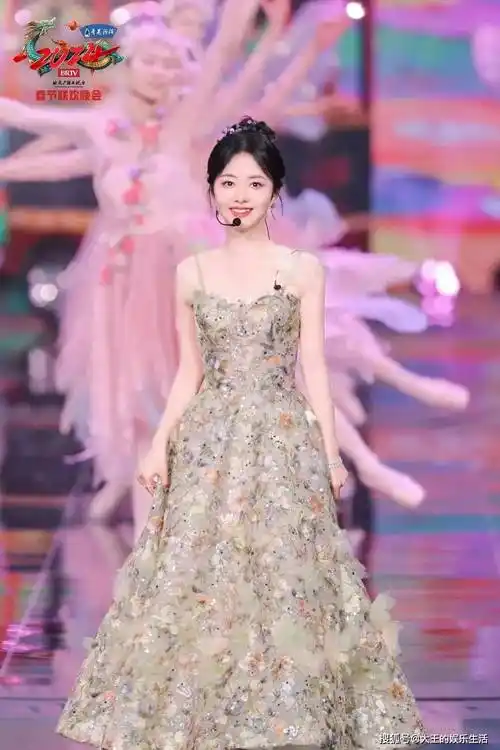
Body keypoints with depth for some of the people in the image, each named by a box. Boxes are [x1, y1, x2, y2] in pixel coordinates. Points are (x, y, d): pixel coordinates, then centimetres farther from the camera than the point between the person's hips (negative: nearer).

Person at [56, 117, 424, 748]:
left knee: (283, 574, -2)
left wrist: (331, 453, -2)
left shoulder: (303, 270, 2)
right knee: (197, 575, 0)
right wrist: (160, 445, 1)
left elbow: (313, 368, 2)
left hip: (283, 439, -2)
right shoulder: (190, 273, 7)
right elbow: (188, 372, 10)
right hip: (209, 441, 2)